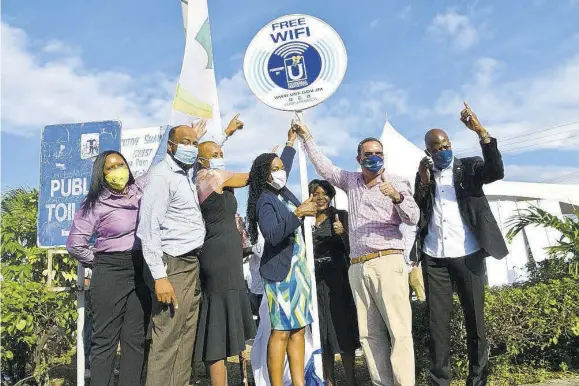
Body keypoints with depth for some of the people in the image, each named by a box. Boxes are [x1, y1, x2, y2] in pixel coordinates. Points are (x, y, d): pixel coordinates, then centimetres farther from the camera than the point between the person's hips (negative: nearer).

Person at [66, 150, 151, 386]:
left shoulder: (140, 193, 7)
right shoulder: (95, 204, -4)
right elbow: (75, 244, -1)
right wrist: (100, 263, 4)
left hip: (141, 272, 4)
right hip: (110, 273, -4)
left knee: (136, 339, 9)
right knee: (105, 340, 3)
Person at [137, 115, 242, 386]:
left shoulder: (186, 172, 14)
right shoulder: (161, 174, -11)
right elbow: (149, 229, -17)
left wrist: (226, 133, 48)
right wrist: (160, 276, -22)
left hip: (191, 264, 9)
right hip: (174, 265, -9)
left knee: (185, 339, 11)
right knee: (167, 342, -6)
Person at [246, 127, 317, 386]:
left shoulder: (283, 192, 11)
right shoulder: (265, 201, -11)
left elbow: (285, 165, 32)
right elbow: (272, 235, -26)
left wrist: (290, 143, 39)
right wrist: (298, 214, -31)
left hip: (298, 267, 8)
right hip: (281, 271, -8)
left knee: (299, 328, 7)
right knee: (281, 331, -7)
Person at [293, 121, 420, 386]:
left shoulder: (396, 183, 3)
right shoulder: (350, 180, 17)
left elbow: (412, 218, -7)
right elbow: (323, 167, 26)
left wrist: (397, 197, -25)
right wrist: (307, 138, 28)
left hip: (388, 262, -4)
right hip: (358, 267, 5)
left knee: (399, 330, -7)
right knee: (369, 334, 6)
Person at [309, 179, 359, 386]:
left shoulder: (340, 216, 1)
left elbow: (351, 247, -7)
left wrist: (342, 233, -25)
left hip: (337, 280, -3)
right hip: (314, 282, 3)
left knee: (342, 330, -2)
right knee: (322, 334, 9)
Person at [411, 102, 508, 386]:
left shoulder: (469, 167, 8)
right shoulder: (423, 174, 14)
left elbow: (497, 171, -13)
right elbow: (415, 213, 11)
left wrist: (480, 131, -21)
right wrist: (423, 185, -5)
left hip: (467, 255, -1)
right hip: (433, 257, 2)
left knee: (475, 319, 4)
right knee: (437, 322, 3)